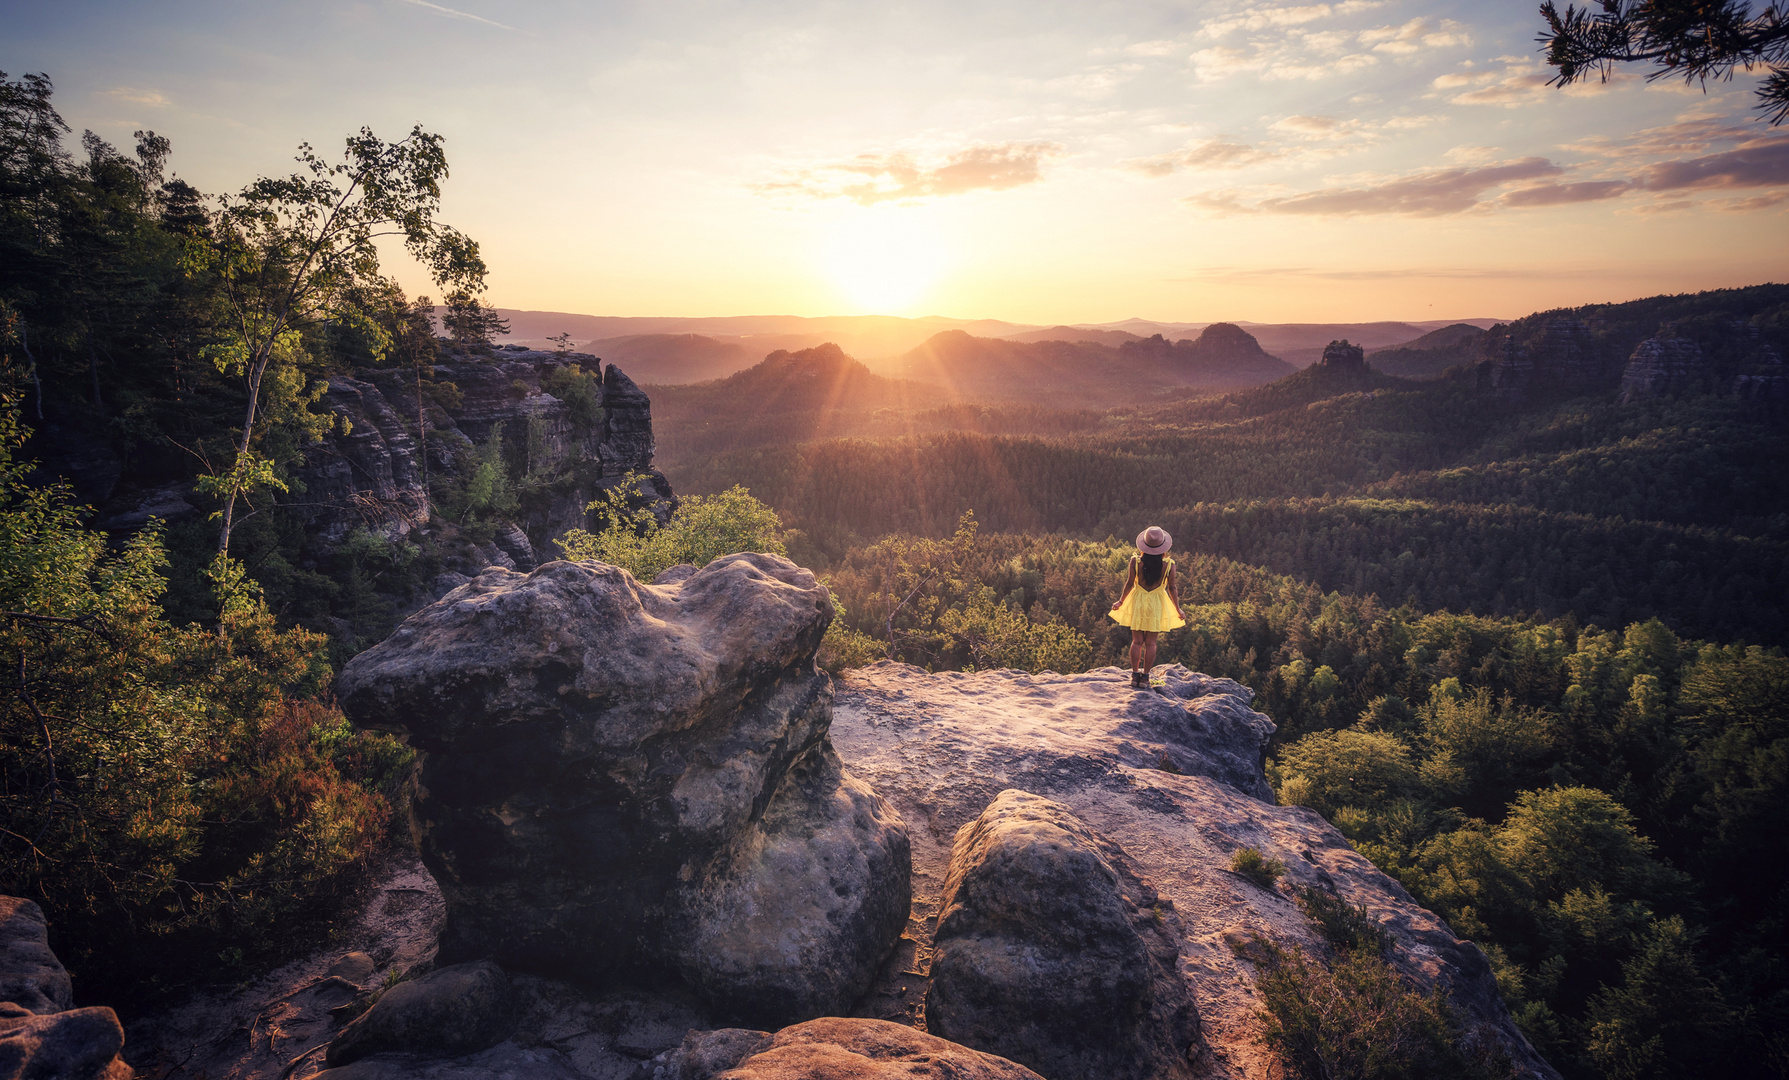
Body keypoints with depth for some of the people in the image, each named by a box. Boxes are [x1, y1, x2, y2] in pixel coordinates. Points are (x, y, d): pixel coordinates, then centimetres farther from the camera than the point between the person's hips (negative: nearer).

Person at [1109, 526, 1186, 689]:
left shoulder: (1136, 561, -12)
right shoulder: (1168, 564, -11)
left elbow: (1129, 584, -4)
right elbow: (1172, 588, -4)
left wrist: (1120, 602, 11)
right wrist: (1178, 609, 9)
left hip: (1138, 602, 0)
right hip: (1157, 604, 0)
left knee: (1137, 641, 9)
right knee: (1150, 643, 7)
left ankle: (1135, 675, 13)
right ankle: (1145, 677, 12)